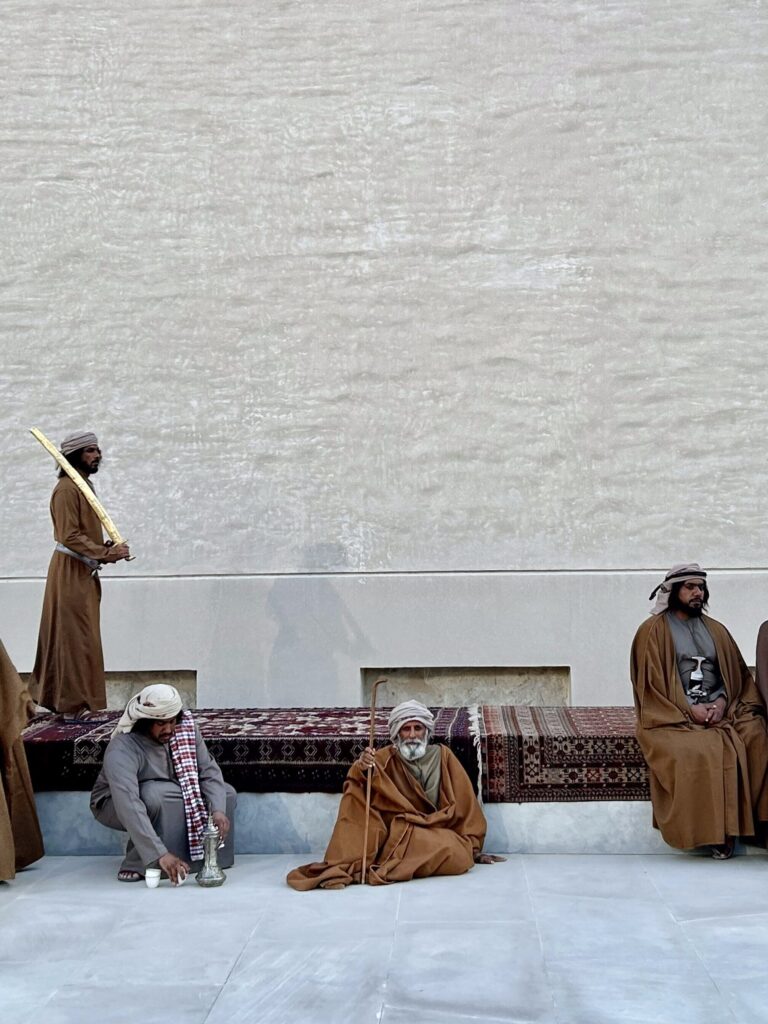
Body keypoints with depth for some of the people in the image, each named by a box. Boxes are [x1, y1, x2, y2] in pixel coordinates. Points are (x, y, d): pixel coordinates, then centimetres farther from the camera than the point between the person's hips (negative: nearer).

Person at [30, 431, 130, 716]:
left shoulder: (83, 486, 17)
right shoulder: (66, 489, -14)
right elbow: (70, 536, -20)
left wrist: (106, 548, 4)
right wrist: (106, 554, -21)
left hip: (84, 574, 10)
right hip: (70, 573, -10)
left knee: (82, 640, 13)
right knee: (76, 639, -7)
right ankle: (76, 704, -2)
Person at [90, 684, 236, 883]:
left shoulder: (186, 728, -19)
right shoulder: (121, 750, -36)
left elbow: (209, 770, -17)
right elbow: (129, 806, -45)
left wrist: (218, 810, -35)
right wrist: (160, 854, -53)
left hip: (171, 799, 6)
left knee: (226, 793, -10)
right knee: (156, 796, -38)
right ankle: (137, 865, -22)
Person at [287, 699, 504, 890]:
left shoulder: (442, 756, 6)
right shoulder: (386, 758, 2)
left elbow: (464, 801, 8)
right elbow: (357, 788, -14)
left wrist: (473, 846, 6)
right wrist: (363, 768, -37)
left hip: (438, 833, 2)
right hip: (399, 834, -2)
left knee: (461, 855, -32)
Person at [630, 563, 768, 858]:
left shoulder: (716, 630, 18)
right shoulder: (653, 631, 3)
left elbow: (737, 674, 13)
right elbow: (650, 683, -4)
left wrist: (722, 702, -7)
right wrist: (689, 709, -13)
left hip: (719, 710, 4)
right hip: (673, 717, -4)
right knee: (698, 751, -34)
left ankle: (735, 821, -20)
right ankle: (711, 829, -22)